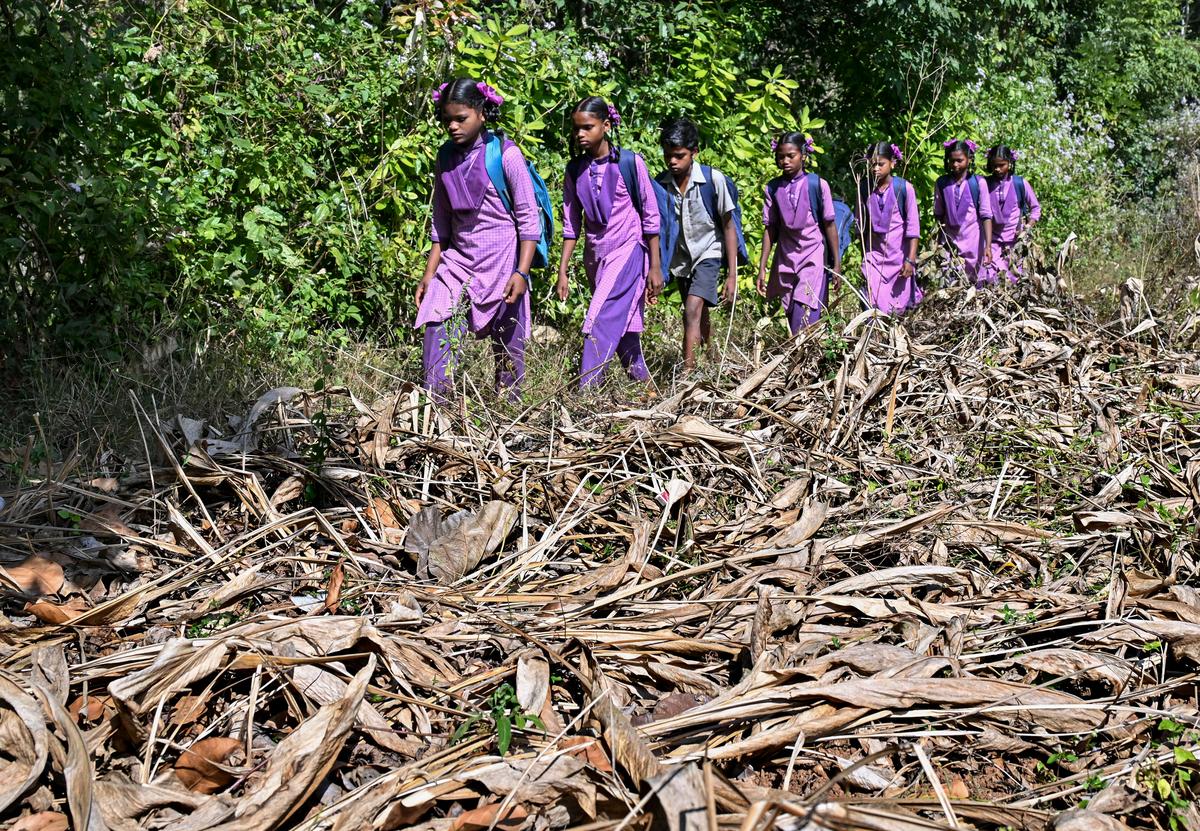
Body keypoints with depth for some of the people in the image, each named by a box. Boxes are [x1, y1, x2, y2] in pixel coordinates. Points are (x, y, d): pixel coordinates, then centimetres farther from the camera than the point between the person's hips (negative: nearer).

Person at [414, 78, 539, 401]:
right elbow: (441, 222, 15)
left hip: (501, 264, -4)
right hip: (457, 262, 4)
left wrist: (521, 273, -15)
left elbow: (529, 219, -8)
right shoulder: (446, 156, 8)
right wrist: (429, 273, 11)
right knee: (438, 337, -9)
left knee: (508, 344, 3)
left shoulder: (505, 154, -8)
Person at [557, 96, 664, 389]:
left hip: (627, 253, -5)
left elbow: (651, 217, -4)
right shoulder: (575, 170, 4)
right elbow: (571, 224, 8)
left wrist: (655, 268, -5)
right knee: (622, 327, 11)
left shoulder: (630, 163, -8)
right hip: (595, 257, 5)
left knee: (600, 322, -19)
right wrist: (562, 271, 4)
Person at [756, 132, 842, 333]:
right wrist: (762, 268, 2)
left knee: (804, 322, -15)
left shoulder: (818, 185, -6)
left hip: (814, 258, -3)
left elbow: (829, 225, -1)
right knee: (790, 317, 5)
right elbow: (770, 229, 5)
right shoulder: (773, 188, 2)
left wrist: (837, 264, 0)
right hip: (785, 260, 4)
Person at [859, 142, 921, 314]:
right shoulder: (865, 190, 0)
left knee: (899, 307, 3)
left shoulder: (904, 188, -8)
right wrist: (864, 256, 12)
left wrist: (911, 259, -11)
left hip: (899, 255, -2)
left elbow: (913, 227, -7)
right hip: (874, 255, 2)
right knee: (875, 306, -6)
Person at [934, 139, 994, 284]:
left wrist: (988, 246, -12)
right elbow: (938, 214, 9)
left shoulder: (979, 183, -5)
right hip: (950, 242, 2)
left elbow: (986, 216, -6)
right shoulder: (942, 183, 3)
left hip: (973, 241, -2)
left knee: (976, 282, 1)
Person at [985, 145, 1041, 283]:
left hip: (1015, 239, 0)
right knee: (993, 277, -11)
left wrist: (1027, 228, -4)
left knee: (1014, 276, 1)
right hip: (993, 239, 1)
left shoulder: (1020, 183, -1)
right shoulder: (985, 184, 1)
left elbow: (1036, 208, 8)